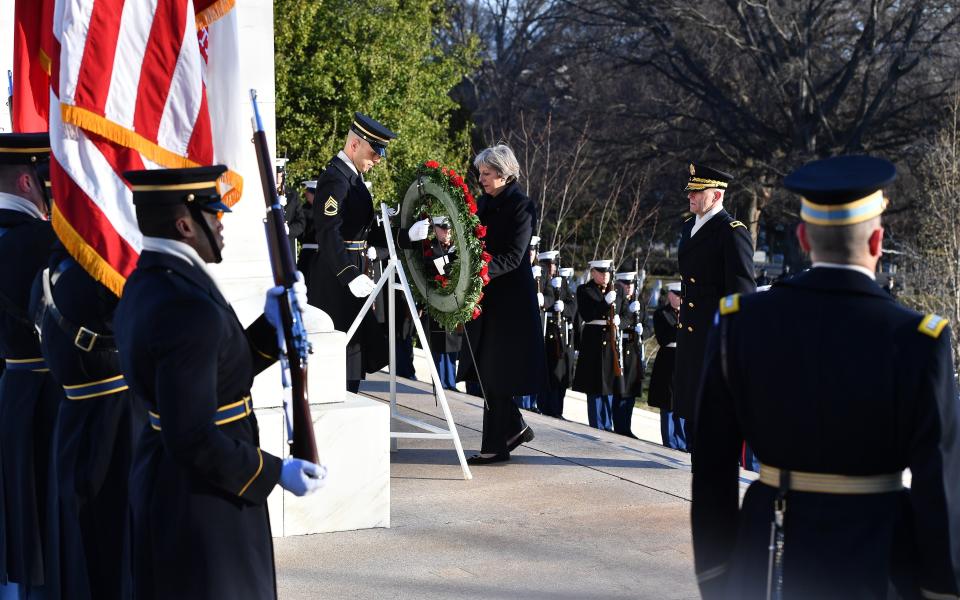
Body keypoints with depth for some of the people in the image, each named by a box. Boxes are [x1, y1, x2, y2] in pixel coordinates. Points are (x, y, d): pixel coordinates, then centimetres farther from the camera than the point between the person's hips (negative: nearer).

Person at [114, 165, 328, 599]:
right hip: (201, 494, -10)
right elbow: (193, 438, -27)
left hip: (161, 477, 10)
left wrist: (270, 325, 5)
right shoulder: (188, 308, -26)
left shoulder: (146, 284, 5)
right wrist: (277, 472, -17)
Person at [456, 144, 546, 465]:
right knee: (485, 369, 10)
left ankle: (496, 445, 5)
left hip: (509, 298, -7)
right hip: (486, 296, 8)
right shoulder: (484, 202, 10)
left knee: (495, 372, -3)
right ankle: (515, 427, 26)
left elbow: (513, 257, -18)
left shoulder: (521, 206, -11)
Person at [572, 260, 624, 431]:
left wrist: (618, 320, -5)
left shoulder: (615, 292, 13)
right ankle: (597, 426, 2)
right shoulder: (584, 290, 0)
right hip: (593, 342, -5)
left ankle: (608, 425, 16)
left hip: (612, 341, 5)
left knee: (610, 385, 8)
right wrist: (606, 302, -21)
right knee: (595, 386, -3)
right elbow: (586, 315, -12)